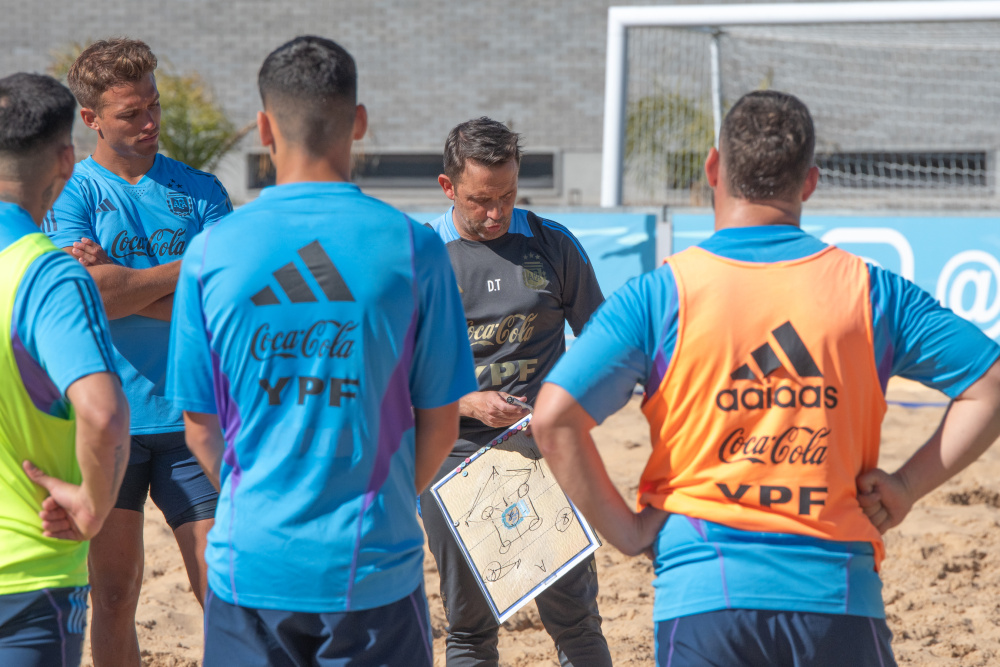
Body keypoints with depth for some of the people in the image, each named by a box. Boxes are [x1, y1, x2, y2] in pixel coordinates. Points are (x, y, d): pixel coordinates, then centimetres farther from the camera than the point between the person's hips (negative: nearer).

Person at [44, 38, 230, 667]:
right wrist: (183, 271, -7)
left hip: (191, 420, 1)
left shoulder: (200, 192, 8)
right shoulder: (73, 193, 2)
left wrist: (123, 286, -10)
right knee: (115, 595, 4)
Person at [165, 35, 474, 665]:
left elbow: (201, 427, 3)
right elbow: (440, 421, 1)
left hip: (250, 562, 1)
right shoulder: (411, 247, -5)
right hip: (372, 567, -1)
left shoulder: (211, 251, -3)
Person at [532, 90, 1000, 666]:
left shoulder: (661, 295, -2)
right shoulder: (871, 292, 3)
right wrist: (907, 486, 6)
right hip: (840, 598, 1)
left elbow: (556, 418, -9)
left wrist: (625, 531, 0)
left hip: (703, 597, -1)